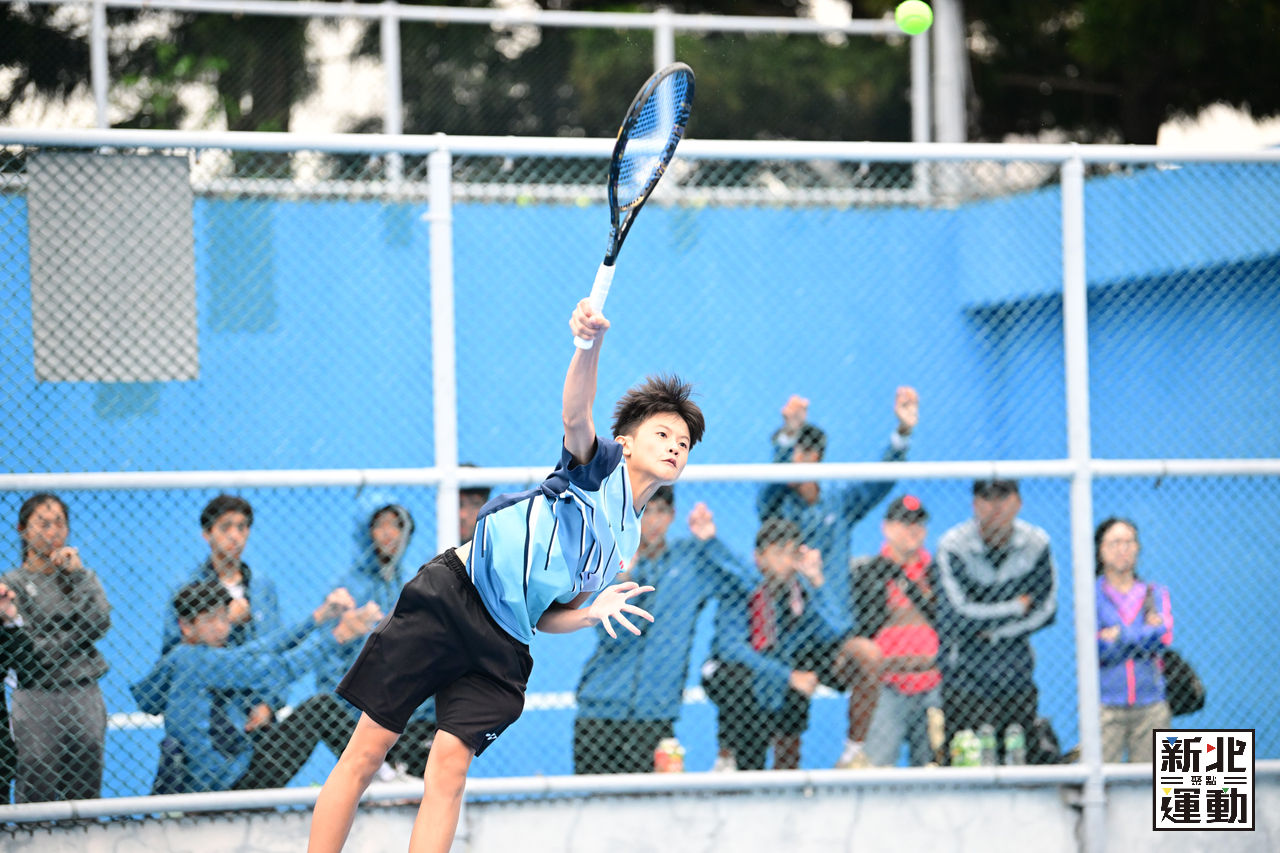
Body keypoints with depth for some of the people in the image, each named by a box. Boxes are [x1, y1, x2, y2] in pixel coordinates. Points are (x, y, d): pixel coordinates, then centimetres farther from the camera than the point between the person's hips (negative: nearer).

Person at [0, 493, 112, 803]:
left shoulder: (82, 577, 13)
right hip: (36, 700, -3)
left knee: (86, 796, 2)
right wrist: (74, 637, -7)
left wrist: (77, 574, -4)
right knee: (35, 797, -5)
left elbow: (99, 624, -4)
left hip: (86, 698, 3)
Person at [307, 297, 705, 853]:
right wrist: (591, 343, -38)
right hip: (453, 594, -5)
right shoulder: (601, 465, 5)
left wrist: (591, 610, -3)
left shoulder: (627, 546, 21)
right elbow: (575, 415, -18)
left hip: (501, 650, 5)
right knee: (366, 751, -8)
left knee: (450, 766, -12)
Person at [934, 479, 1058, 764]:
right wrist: (1018, 607, -7)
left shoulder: (1036, 544, 1)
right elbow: (960, 615, -19)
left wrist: (991, 629, -8)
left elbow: (1046, 611, 0)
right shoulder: (953, 546, -12)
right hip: (964, 673, -3)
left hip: (1016, 673, 3)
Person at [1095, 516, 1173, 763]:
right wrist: (1145, 633, -6)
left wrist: (1119, 635, -7)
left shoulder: (1156, 593, 12)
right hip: (1106, 704, -2)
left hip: (1151, 706, 2)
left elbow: (1163, 637, -5)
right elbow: (1095, 649, -9)